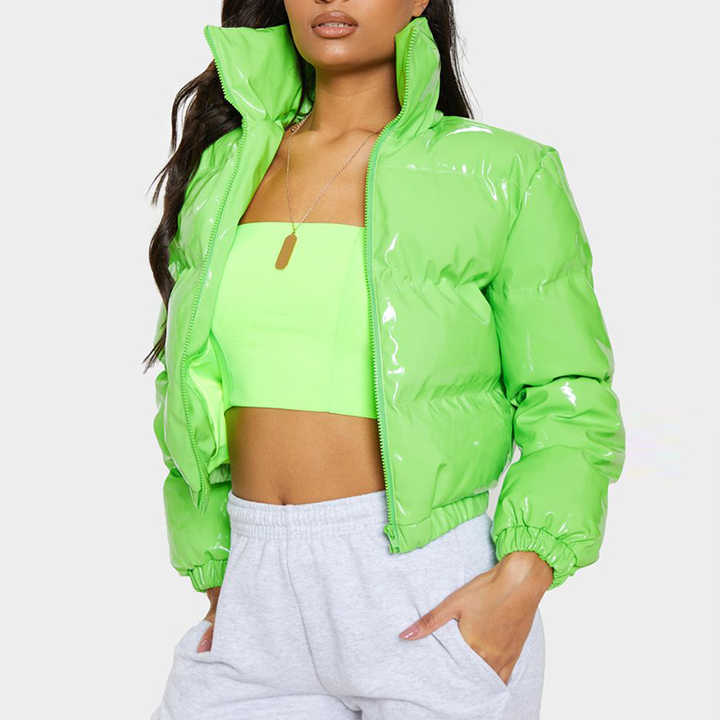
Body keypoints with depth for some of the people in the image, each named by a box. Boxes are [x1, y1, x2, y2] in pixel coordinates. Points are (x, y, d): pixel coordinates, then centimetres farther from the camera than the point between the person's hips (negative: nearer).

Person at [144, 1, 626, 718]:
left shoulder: (504, 173, -3)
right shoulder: (224, 167, 9)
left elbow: (568, 399, -3)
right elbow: (188, 390, 15)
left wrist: (522, 578, -16)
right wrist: (215, 582, 9)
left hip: (426, 595, -3)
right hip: (258, 587, 4)